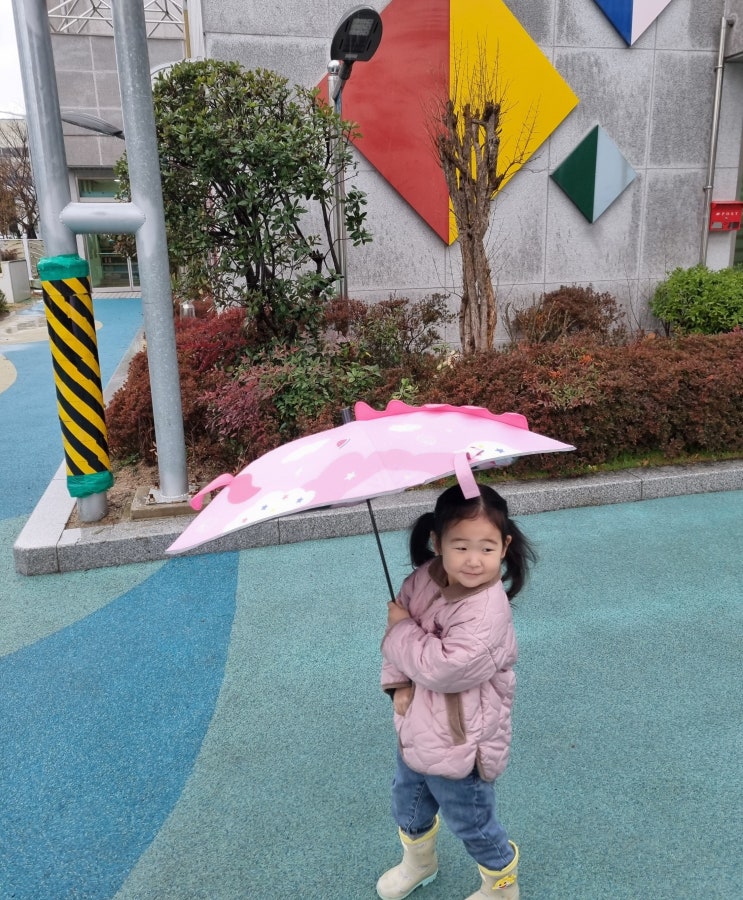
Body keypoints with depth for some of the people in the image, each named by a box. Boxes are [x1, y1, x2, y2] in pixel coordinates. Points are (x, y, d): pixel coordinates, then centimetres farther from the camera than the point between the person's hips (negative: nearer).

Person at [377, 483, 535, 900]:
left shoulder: (487, 613, -31)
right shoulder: (423, 580, -10)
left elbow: (445, 669, -35)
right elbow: (396, 637, 3)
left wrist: (402, 628, -23)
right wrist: (398, 682, -12)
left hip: (458, 745, -7)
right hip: (417, 731, 7)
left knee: (474, 826, 18)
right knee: (408, 808, 30)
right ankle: (419, 862, 61)